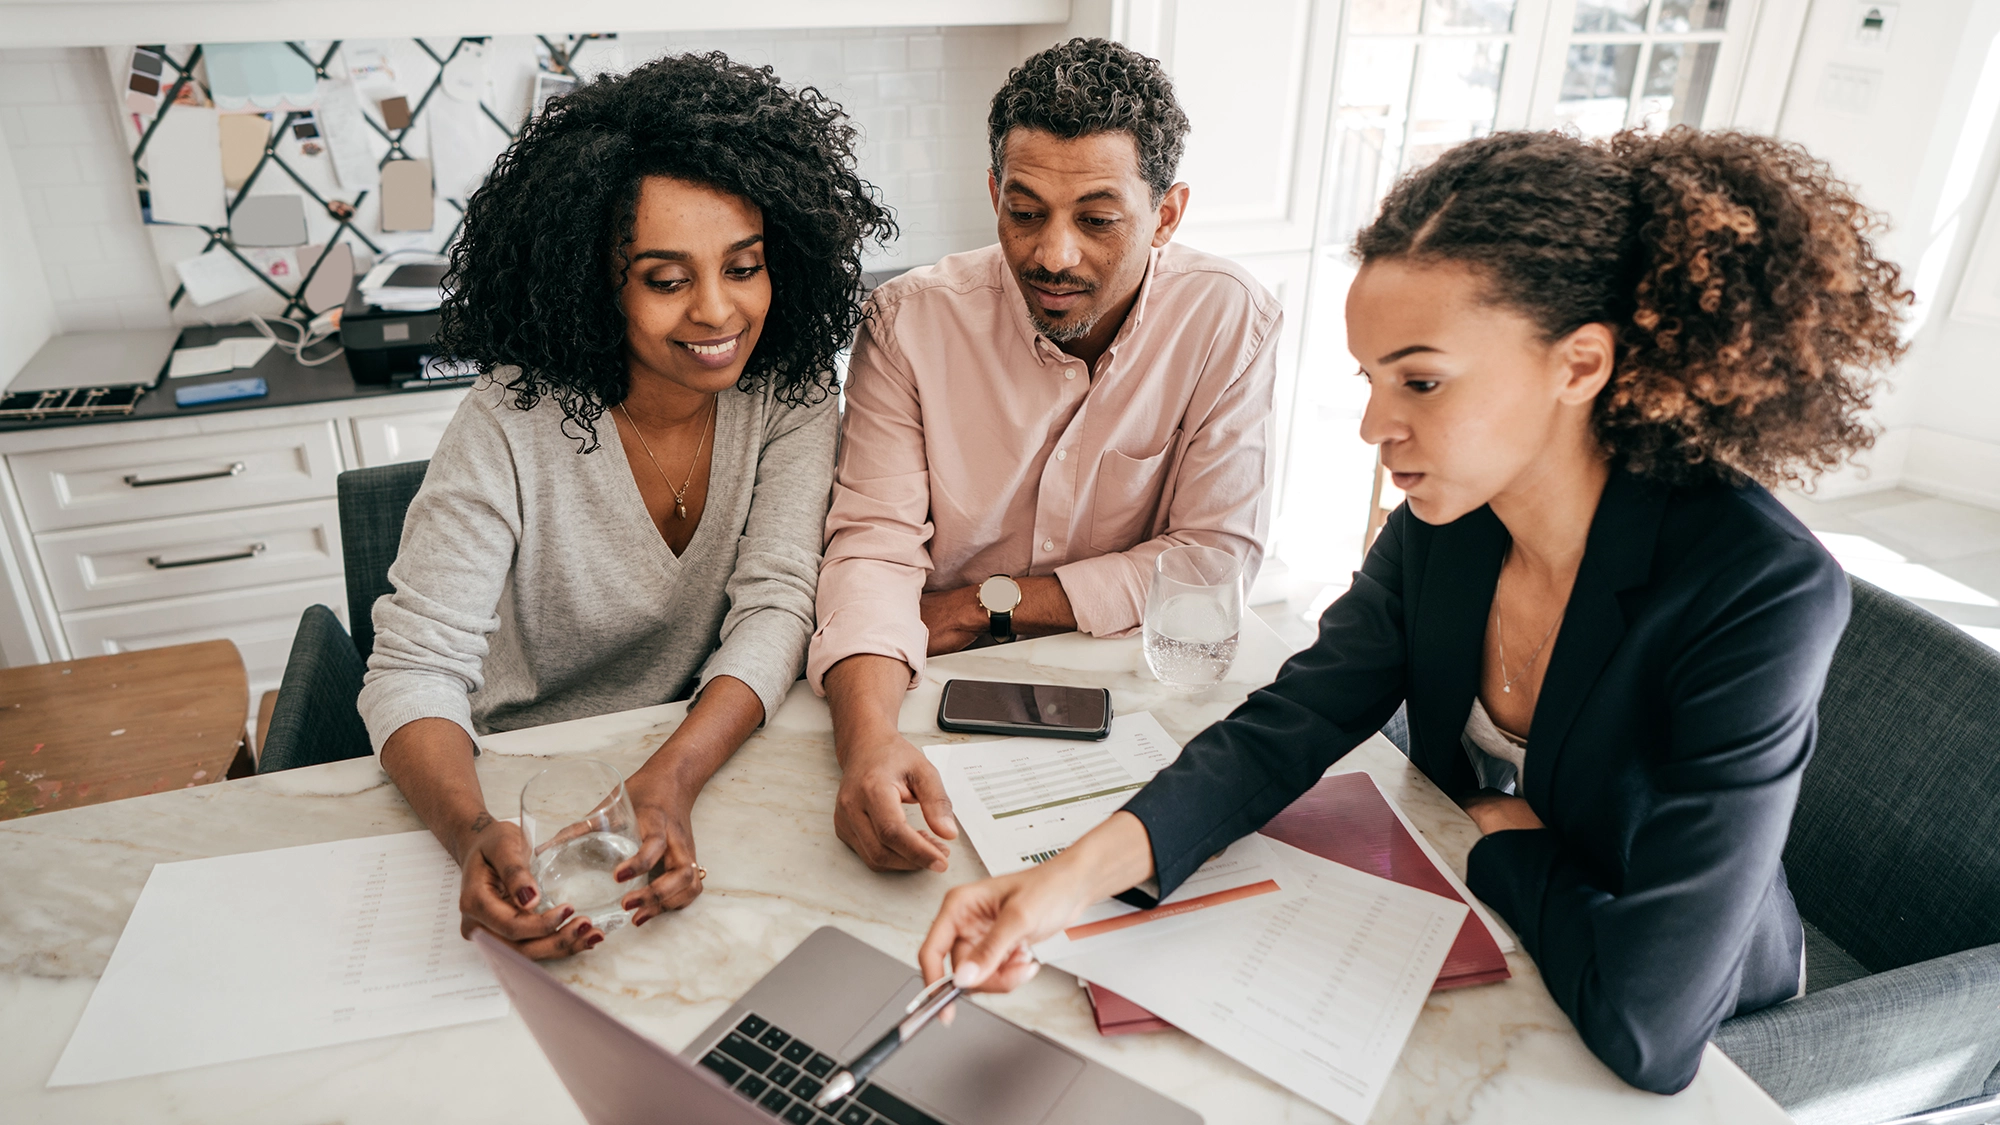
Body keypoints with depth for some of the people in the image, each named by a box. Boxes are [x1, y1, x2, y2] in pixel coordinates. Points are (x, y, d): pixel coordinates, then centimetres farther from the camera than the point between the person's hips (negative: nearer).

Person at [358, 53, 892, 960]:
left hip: (713, 759, 2)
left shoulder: (789, 392, -8)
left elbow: (775, 607, -14)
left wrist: (670, 780, -31)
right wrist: (474, 834, -38)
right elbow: (417, 668, -18)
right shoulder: (514, 425, -17)